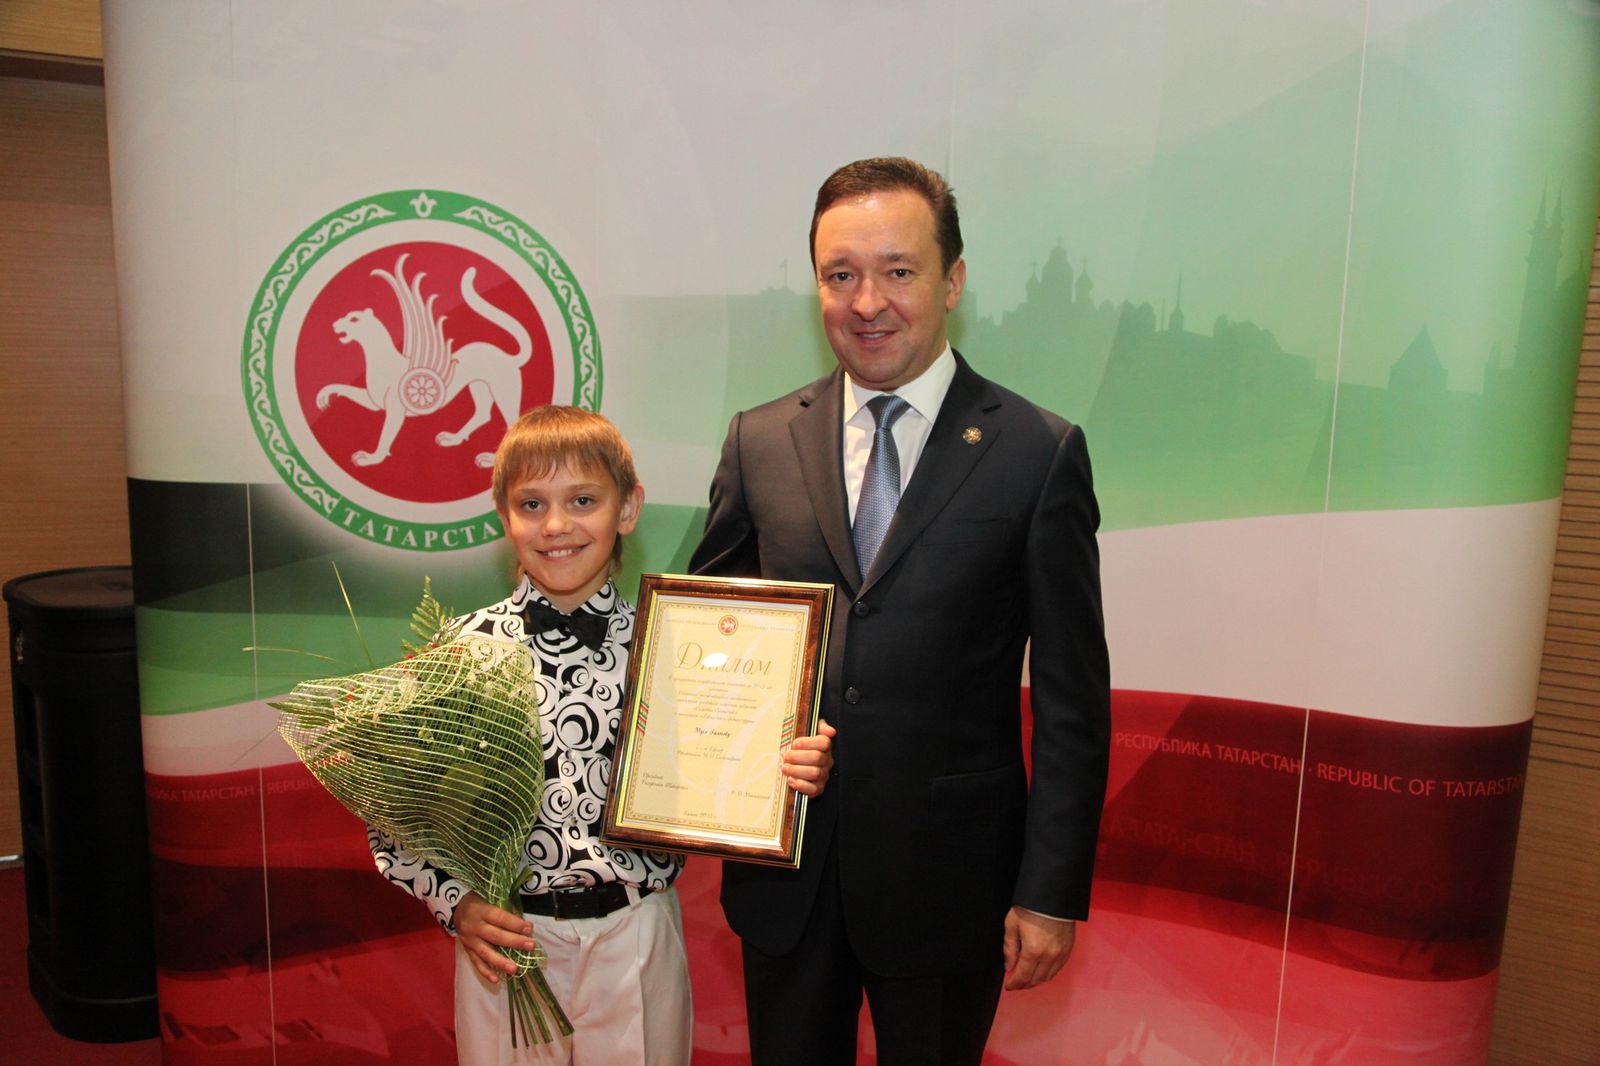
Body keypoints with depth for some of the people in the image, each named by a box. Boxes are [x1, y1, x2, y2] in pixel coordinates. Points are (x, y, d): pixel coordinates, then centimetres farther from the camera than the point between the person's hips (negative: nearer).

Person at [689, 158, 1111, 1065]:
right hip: (784, 874, 3)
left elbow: (1072, 700, -7)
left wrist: (1051, 893, -7)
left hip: (946, 877, -2)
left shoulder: (1040, 454, -9)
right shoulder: (759, 443, 0)